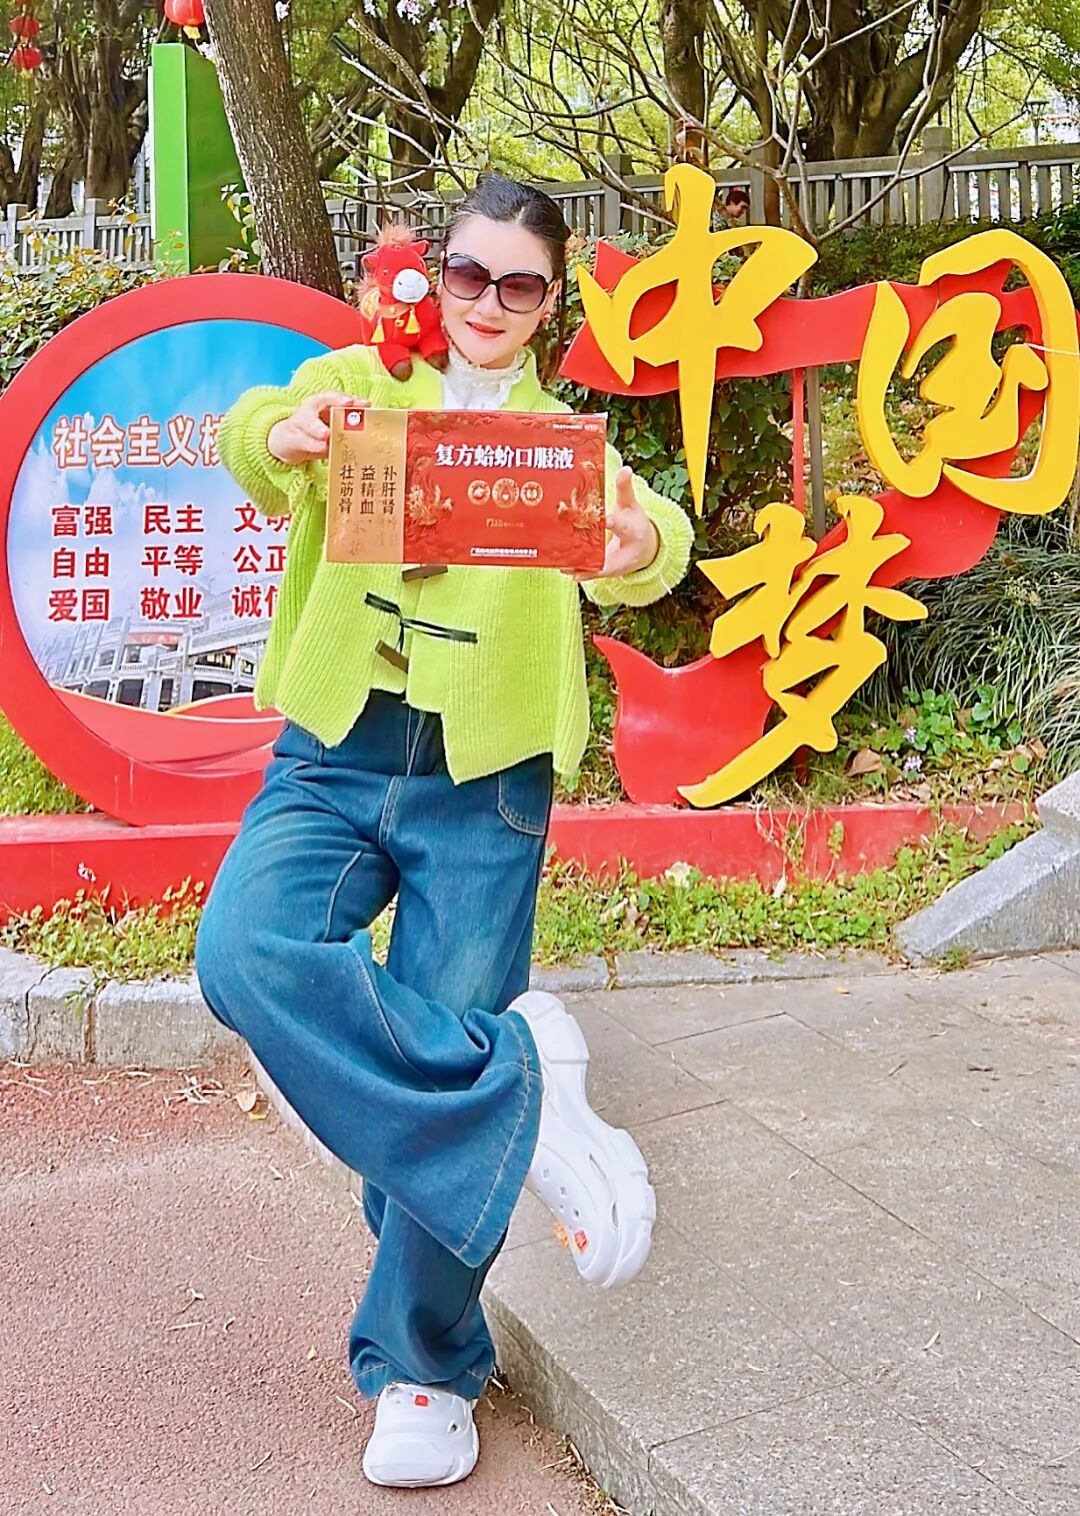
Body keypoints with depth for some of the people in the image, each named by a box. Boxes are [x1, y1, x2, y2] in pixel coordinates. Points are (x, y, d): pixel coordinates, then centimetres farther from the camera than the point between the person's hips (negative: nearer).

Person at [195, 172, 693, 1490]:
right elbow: (243, 443, -11)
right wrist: (284, 435, -36)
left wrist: (640, 547, -39)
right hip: (335, 754, 1)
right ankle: (512, 1080, -15)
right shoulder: (361, 383, 11)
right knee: (245, 952, -28)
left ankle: (424, 1363, 17)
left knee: (438, 1062, -2)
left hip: (482, 783, 0)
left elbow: (645, 547, -14)